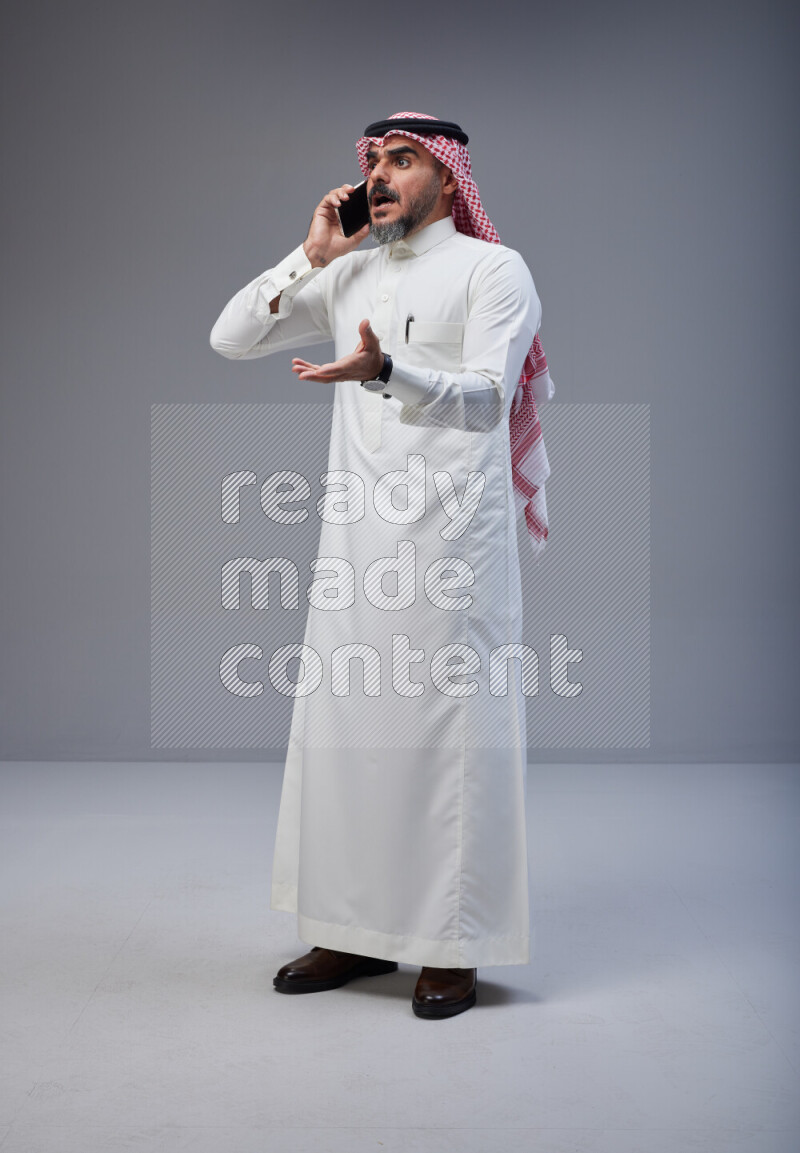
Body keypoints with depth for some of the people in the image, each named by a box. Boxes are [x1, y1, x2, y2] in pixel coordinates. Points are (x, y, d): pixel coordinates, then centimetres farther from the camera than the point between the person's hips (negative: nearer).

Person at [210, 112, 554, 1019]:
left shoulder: (492, 270, 1)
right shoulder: (348, 278, 18)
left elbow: (486, 398, -15)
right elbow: (230, 339, 13)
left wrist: (382, 371, -32)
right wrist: (312, 255, 5)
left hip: (452, 535, -5)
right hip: (356, 534, 5)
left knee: (449, 732, -3)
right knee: (343, 726, 5)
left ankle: (453, 947, 6)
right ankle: (357, 930, 17)